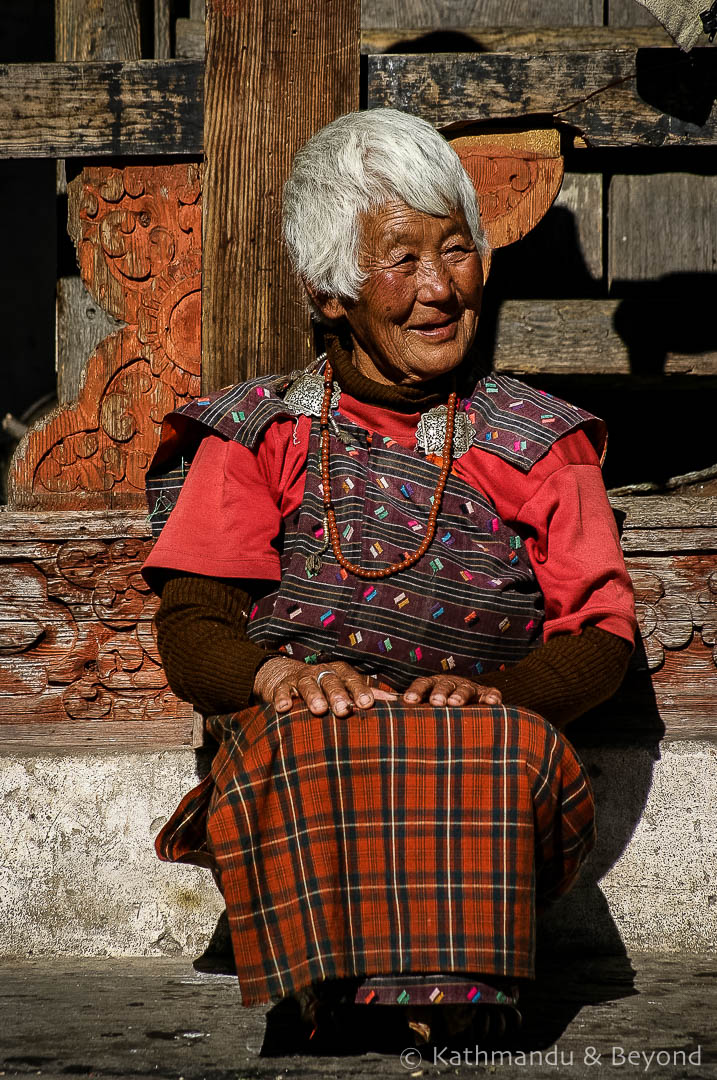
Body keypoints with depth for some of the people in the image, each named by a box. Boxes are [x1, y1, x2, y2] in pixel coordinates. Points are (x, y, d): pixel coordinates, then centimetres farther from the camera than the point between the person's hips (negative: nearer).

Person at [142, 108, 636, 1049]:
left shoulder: (538, 441, 19)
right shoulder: (262, 433, 17)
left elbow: (599, 635, 11)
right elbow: (191, 631, 8)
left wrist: (496, 690, -12)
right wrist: (278, 674, -16)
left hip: (478, 755, 1)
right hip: (290, 756, 0)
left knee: (518, 753, -35)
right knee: (301, 744, -36)